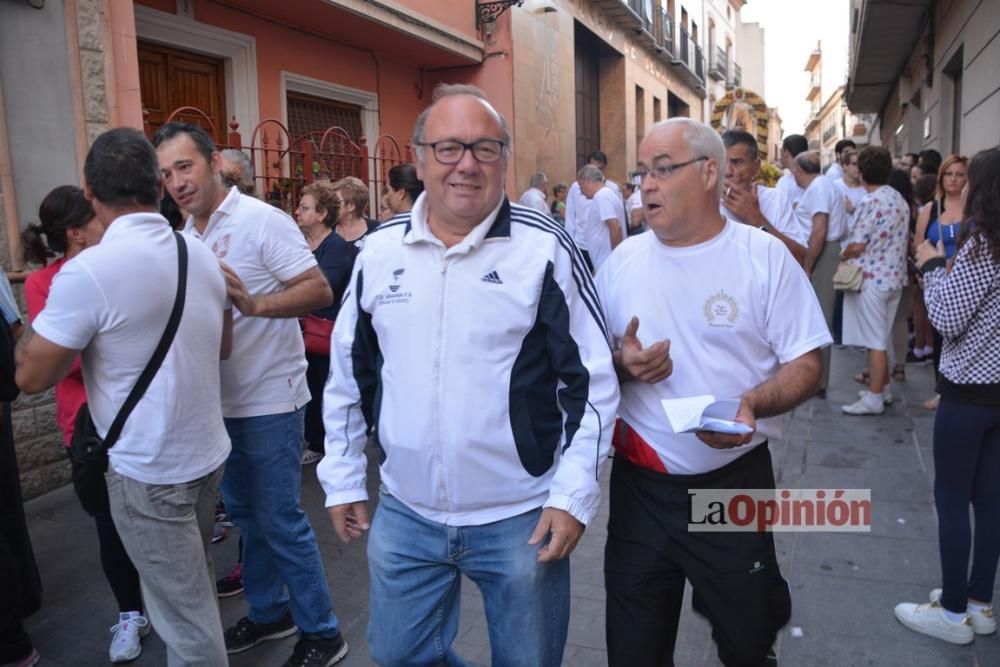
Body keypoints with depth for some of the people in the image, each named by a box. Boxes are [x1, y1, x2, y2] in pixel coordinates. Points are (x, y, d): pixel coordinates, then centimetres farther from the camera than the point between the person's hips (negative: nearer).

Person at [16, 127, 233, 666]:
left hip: (149, 470, -7)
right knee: (192, 590, 26)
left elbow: (32, 377, -11)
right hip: (206, 452, 7)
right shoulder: (202, 257, 1)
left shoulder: (87, 271, -21)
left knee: (185, 613, 8)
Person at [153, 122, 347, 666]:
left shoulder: (262, 221, -13)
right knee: (245, 514, 18)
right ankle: (268, 612, 37)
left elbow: (320, 290, -20)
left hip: (269, 400, -8)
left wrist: (254, 303, -33)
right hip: (221, 401, 8)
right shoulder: (186, 236, 10)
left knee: (280, 520, 0)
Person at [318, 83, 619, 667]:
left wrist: (574, 495, -10)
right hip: (405, 515, 4)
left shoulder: (545, 248, -10)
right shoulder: (379, 252, 0)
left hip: (522, 516, -3)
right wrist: (344, 480, 11)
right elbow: (349, 377, 9)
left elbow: (594, 380, -7)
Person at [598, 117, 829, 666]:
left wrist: (753, 404, -24)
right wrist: (621, 365, -14)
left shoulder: (764, 256, -6)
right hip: (639, 484, 3)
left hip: (736, 484, -2)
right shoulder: (622, 261, 3)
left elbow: (805, 365, -4)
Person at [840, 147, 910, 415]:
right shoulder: (900, 200, 10)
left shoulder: (871, 202, -17)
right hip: (894, 275, 9)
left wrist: (842, 255, 1)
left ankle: (874, 399, 2)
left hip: (871, 278, -9)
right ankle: (882, 388, 25)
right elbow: (903, 239, 17)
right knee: (882, 337, 17)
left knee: (875, 340, -4)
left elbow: (857, 245, -18)